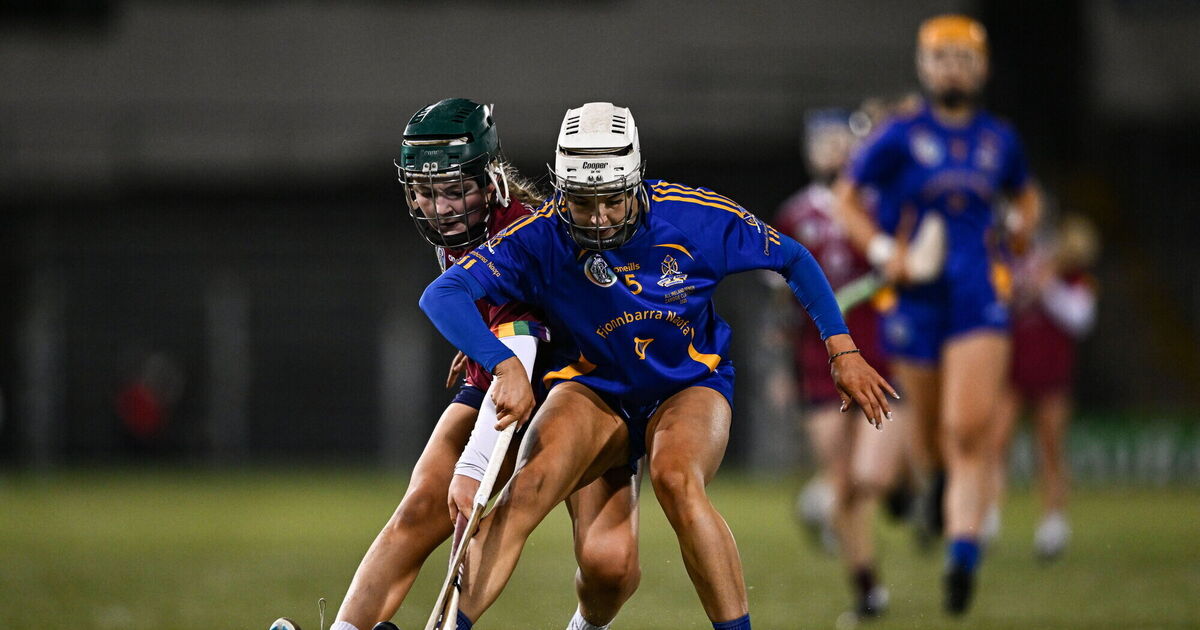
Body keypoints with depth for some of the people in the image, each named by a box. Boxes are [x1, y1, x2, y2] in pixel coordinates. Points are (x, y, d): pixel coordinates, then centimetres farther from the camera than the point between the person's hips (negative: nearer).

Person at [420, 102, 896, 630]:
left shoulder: (696, 218, -17)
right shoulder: (541, 238, -18)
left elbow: (793, 261, -1)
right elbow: (443, 295, -26)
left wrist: (843, 352, -4)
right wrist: (505, 366, -42)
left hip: (691, 383, -1)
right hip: (596, 391, 1)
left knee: (675, 480, -33)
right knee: (532, 482, -28)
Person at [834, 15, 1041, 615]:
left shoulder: (999, 139, 8)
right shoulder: (901, 136, -2)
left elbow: (1024, 194, 27)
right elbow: (848, 196, 4)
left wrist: (1024, 222, 5)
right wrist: (882, 250, -10)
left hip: (977, 299, 1)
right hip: (913, 297, -1)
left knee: (970, 430, -15)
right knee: (931, 438, 9)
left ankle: (962, 557, -16)